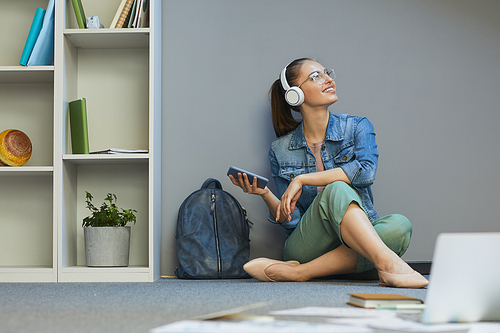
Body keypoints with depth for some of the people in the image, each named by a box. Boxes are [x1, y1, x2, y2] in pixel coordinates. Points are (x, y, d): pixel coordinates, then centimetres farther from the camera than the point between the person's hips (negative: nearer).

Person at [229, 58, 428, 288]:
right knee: (337, 189, -31)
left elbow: (366, 170, -18)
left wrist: (302, 179, -19)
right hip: (306, 246, -2)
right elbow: (290, 221, 4)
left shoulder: (357, 127, 5)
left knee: (400, 226, -32)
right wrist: (265, 195, -15)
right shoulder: (280, 151, 5)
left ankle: (297, 272, -36)